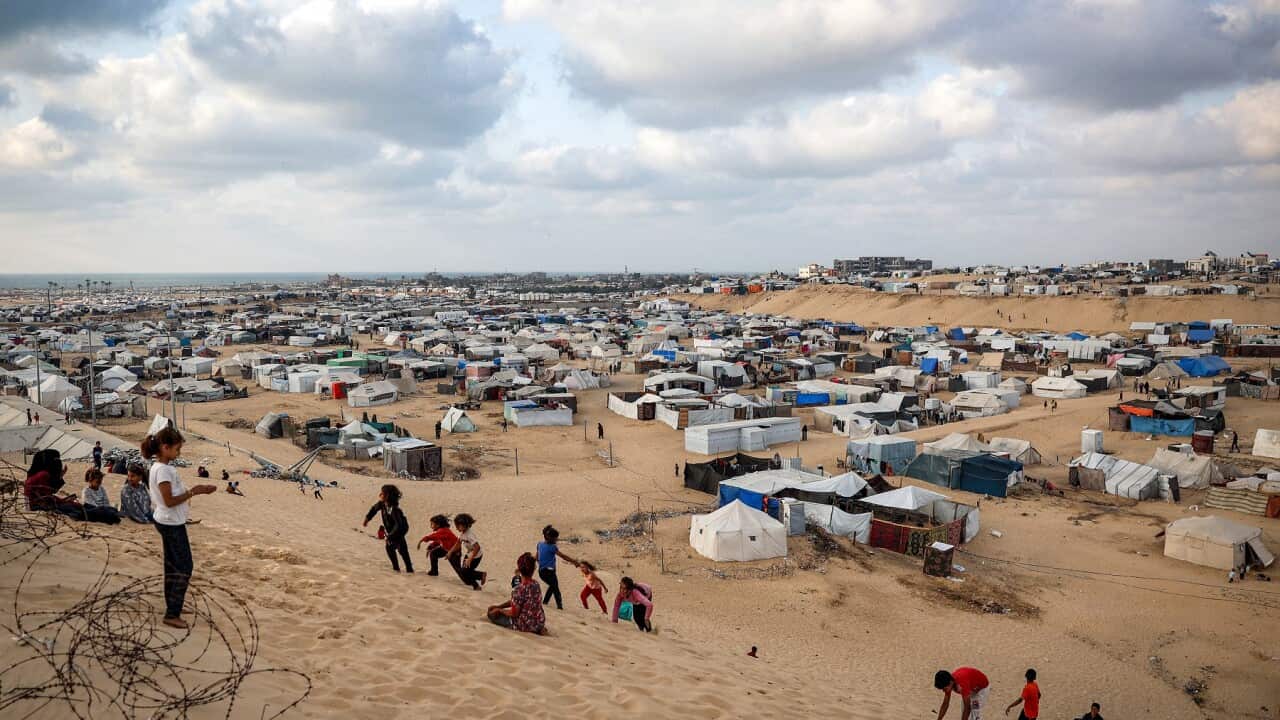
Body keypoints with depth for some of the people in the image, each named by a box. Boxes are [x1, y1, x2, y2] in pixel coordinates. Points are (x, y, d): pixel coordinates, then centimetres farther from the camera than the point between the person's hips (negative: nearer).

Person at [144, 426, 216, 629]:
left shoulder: (159, 467, 8)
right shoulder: (163, 470, -22)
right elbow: (169, 501, -25)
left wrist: (193, 491, 7)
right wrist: (193, 492, -21)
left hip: (168, 522, 10)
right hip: (172, 524, -10)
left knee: (173, 565, 19)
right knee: (185, 567, -4)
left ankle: (172, 606, 30)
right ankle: (172, 614, -1)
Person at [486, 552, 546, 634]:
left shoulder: (519, 589, -25)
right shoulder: (536, 584, -1)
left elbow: (514, 613, -18)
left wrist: (499, 610, -2)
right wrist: (498, 606, 8)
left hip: (525, 625, -7)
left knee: (493, 614, 3)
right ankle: (538, 629, 11)